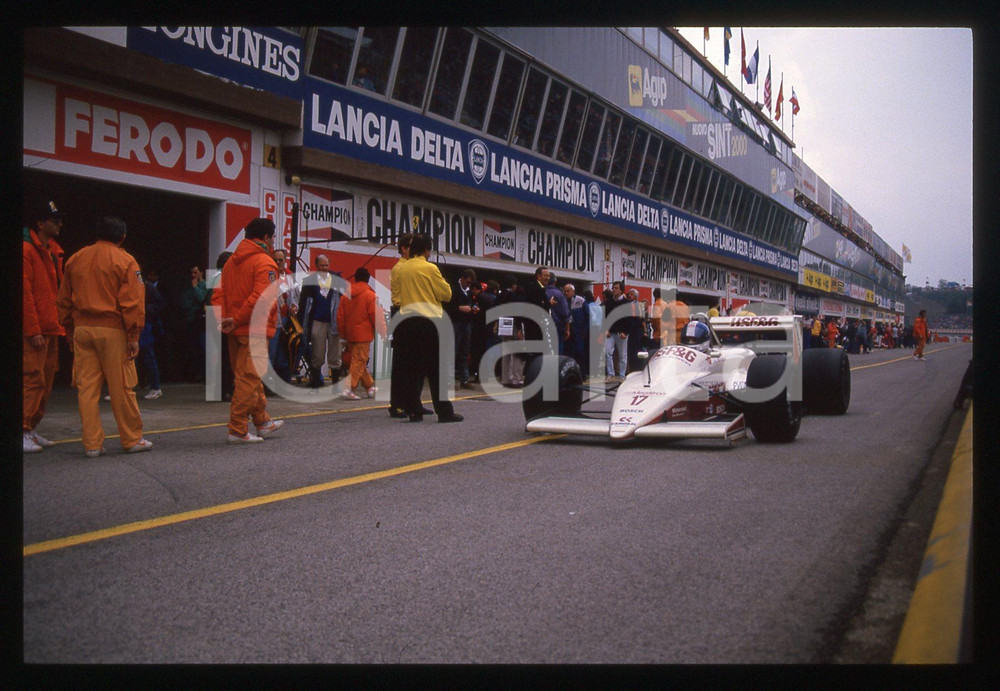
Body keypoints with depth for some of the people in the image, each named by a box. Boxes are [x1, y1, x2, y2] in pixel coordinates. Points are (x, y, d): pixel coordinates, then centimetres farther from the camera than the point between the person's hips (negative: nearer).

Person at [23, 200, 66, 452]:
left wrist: (60, 324, 14)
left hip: (51, 328, 9)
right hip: (35, 330, -9)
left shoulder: (54, 251, 18)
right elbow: (25, 293, -14)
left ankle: (32, 429, 18)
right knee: (33, 379, -9)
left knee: (46, 381, 10)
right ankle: (22, 431, -4)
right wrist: (33, 330, -18)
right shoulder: (27, 249, -9)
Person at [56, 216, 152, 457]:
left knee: (86, 388, 6)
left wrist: (70, 329, 21)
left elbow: (64, 300, 15)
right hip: (112, 331, -4)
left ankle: (92, 443, 7)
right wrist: (134, 336, -6)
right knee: (122, 387, 3)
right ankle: (132, 439, 12)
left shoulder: (75, 259, 11)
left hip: (81, 329, 4)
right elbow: (133, 302, -9)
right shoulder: (125, 261, -4)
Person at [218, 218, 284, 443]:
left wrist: (225, 319, -2)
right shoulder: (265, 262, -10)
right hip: (255, 330, -8)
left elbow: (219, 293, 9)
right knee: (249, 379, -4)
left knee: (251, 378, 17)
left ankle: (263, 423, 29)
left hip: (236, 331, 8)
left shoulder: (231, 261, 14)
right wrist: (236, 320, -15)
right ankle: (237, 430, -4)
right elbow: (260, 298, -21)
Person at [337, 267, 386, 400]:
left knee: (359, 362, 14)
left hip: (350, 334, 6)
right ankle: (349, 389, -12)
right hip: (363, 334, -6)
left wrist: (343, 333, 19)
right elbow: (376, 317, -11)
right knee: (359, 362, -4)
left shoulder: (346, 295, 8)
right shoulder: (370, 295, -9)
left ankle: (370, 386, 23)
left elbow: (340, 315, 11)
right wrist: (382, 332, 0)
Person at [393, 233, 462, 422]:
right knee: (436, 368, -1)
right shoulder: (430, 268, -7)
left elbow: (399, 294, 12)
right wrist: (442, 281, 13)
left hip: (407, 320, 5)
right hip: (429, 319, -5)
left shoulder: (402, 269, 7)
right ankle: (444, 411, 0)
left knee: (411, 368, 8)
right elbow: (446, 294, -4)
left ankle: (413, 410, 8)